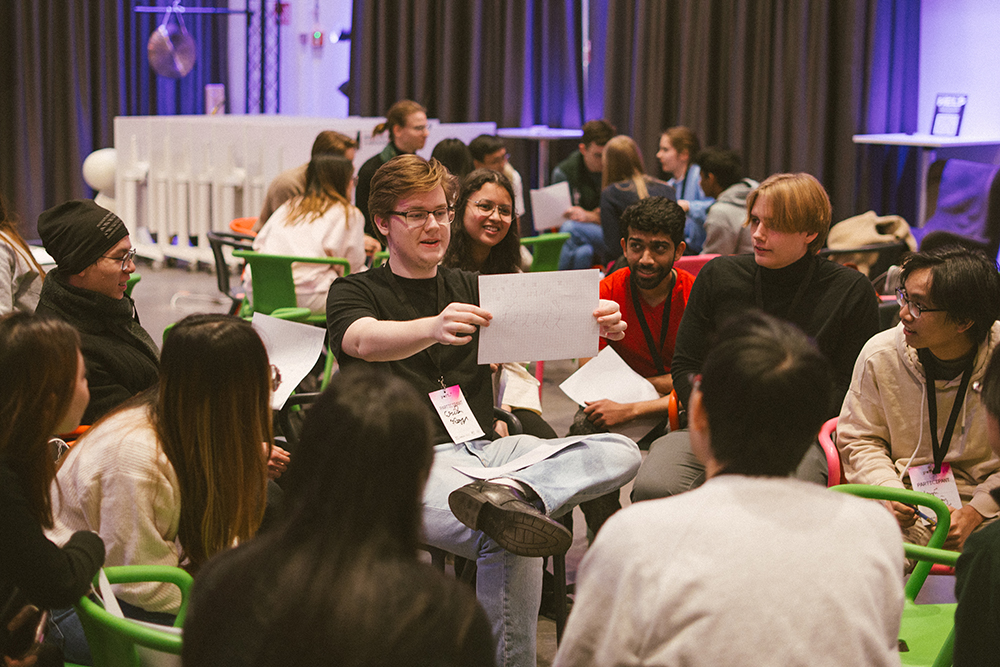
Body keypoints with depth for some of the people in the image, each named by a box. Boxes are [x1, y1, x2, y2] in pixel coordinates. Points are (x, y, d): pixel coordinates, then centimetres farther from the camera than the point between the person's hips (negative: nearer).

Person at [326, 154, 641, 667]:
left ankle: (509, 494, -41)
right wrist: (433, 328, -40)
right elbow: (364, 341, -17)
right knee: (509, 544, -35)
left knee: (620, 451, -19)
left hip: (485, 448, 6)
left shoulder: (471, 290, 23)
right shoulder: (354, 292, 8)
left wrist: (597, 326, -18)